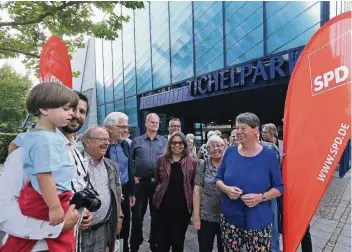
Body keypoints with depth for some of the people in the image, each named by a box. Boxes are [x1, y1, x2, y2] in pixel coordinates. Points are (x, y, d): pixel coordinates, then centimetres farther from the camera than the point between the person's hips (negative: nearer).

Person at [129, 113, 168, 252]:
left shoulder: (164, 142, 5)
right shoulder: (136, 141, 4)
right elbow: (129, 161, 3)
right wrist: (133, 177, -5)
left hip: (159, 183, 1)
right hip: (140, 182, -1)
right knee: (137, 214, 8)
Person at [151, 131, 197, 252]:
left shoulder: (192, 162, -1)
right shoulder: (161, 160, 0)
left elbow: (194, 185, 2)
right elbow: (156, 181, 8)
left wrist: (193, 204, 1)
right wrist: (159, 194, 9)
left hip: (182, 208, 0)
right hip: (162, 207, 0)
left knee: (178, 241, 17)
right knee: (160, 242, 7)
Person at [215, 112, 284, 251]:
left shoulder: (268, 155, -6)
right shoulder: (230, 152, 0)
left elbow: (279, 188, -3)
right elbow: (218, 178, 7)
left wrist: (261, 197, -20)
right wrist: (226, 189, -13)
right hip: (230, 219, 2)